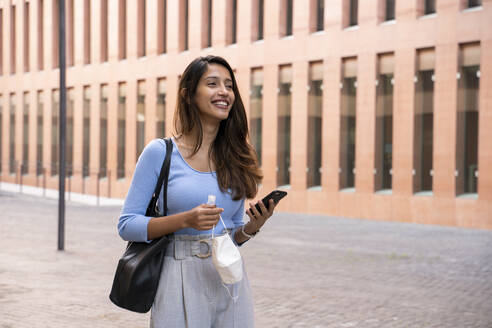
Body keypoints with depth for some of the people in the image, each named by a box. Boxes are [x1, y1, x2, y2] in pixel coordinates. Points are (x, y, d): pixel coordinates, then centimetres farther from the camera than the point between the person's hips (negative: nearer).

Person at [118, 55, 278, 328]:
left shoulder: (237, 157, 7)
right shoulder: (160, 152, -5)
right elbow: (127, 225, -7)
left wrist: (253, 226, -7)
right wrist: (186, 220, -19)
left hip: (231, 281, 4)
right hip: (182, 282, -4)